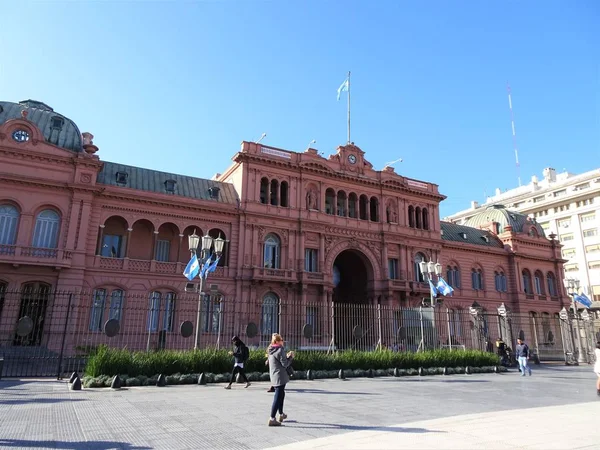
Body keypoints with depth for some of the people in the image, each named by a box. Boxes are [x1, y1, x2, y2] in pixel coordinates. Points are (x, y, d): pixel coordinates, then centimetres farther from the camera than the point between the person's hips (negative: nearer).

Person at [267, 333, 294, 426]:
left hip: (274, 377, 9)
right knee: (278, 397, -3)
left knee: (281, 394, 24)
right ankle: (272, 419, -2)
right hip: (280, 377, -9)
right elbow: (285, 364, -15)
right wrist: (291, 357, 0)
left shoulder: (271, 350, 10)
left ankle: (281, 414, 37)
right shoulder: (280, 350, -17)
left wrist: (287, 356, 13)